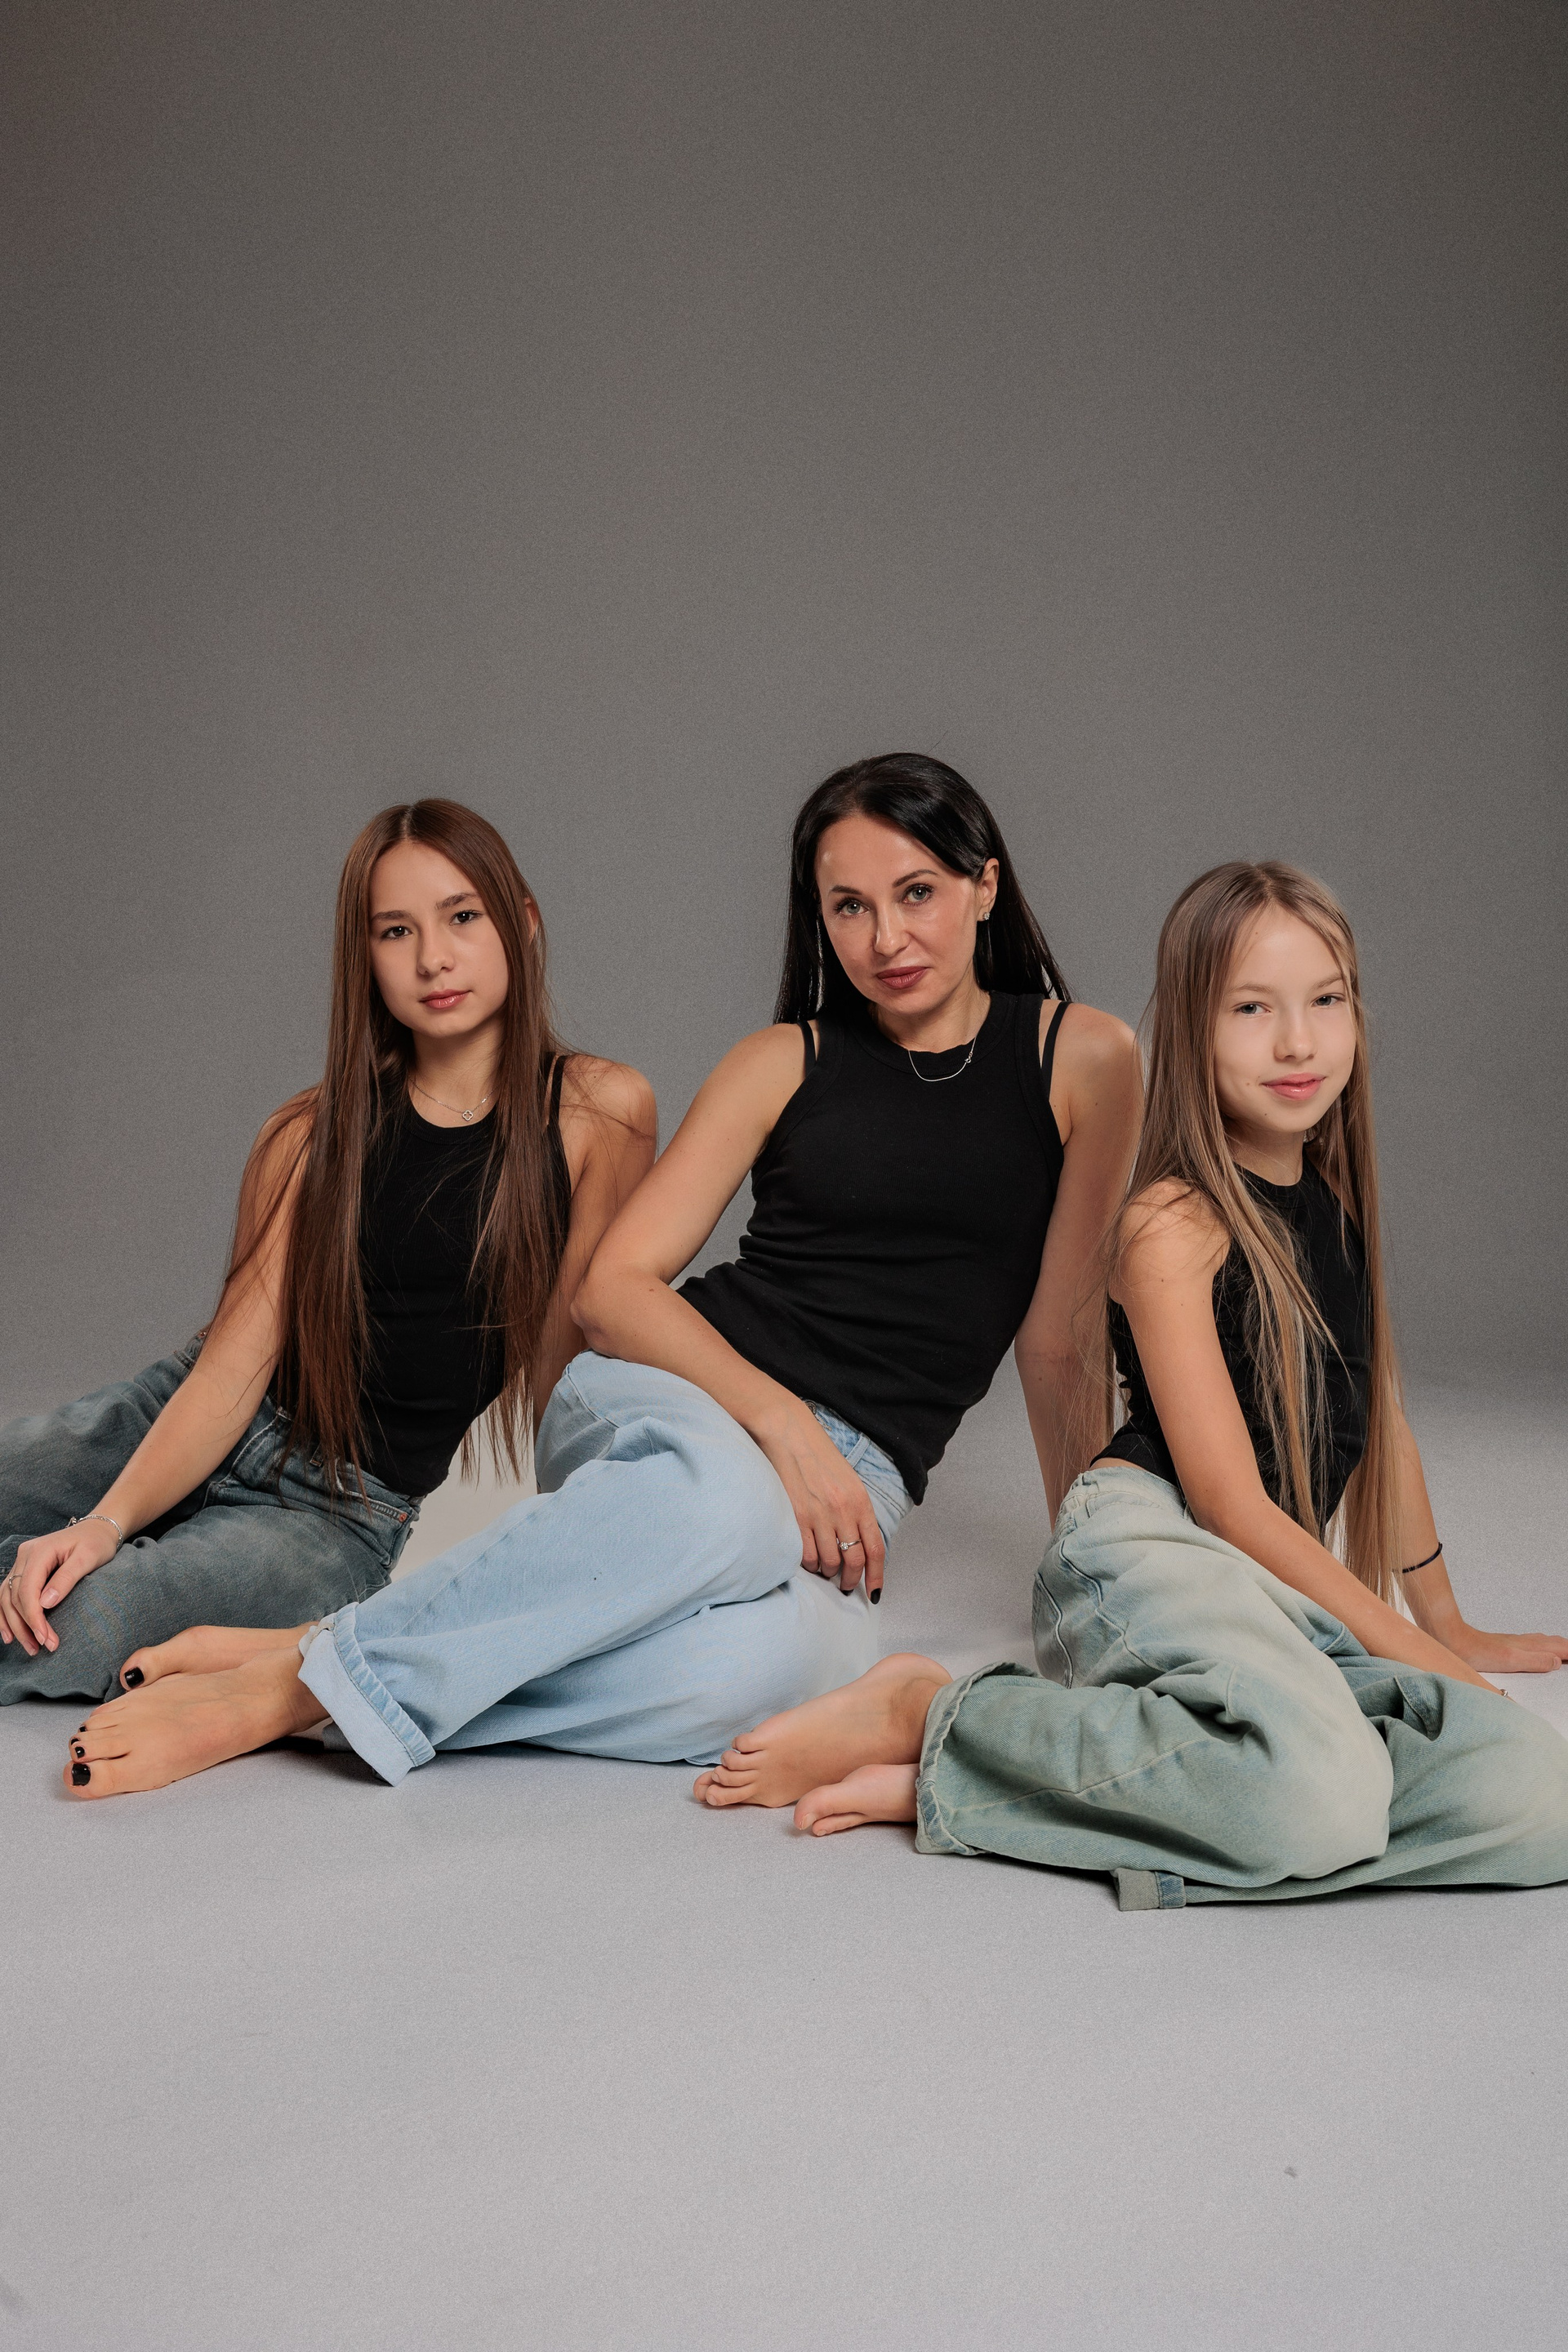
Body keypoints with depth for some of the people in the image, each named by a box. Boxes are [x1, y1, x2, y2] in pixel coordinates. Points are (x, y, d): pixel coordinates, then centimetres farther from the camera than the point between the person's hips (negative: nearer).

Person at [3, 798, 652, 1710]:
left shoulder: (598, 1112, -7)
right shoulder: (318, 1135, -1)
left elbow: (564, 1364, -3)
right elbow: (234, 1363, -8)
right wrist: (106, 1522, -22)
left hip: (346, 1507, -3)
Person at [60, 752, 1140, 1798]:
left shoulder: (1081, 1059, 7)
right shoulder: (786, 1062, 8)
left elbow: (1059, 1340, 10)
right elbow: (614, 1287, 0)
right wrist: (780, 1418, -15)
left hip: (850, 1489, 0)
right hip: (672, 1409, 0)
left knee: (764, 1665, -40)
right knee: (721, 1500, -42)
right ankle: (296, 1670, -31)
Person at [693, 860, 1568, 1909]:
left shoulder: (1341, 1205, 18)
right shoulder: (1173, 1225, -5)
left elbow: (1379, 1425, 29)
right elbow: (1229, 1498, -10)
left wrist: (1449, 1628, 35)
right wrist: (1415, 1652, -6)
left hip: (1288, 1586, 8)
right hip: (1149, 1545, -8)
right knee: (1323, 1805, -38)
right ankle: (934, 1716, -14)